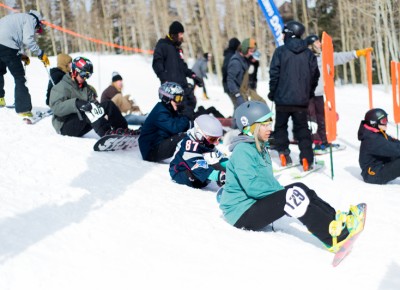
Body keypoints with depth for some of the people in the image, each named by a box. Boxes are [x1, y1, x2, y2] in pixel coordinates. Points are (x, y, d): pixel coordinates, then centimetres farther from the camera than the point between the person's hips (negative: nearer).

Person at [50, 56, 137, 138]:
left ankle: (124, 130, -14)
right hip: (66, 127, -7)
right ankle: (106, 133, -53)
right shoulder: (62, 87, -8)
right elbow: (56, 107, -24)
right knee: (89, 110, -34)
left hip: (81, 128, 7)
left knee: (109, 104, -3)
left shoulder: (86, 87, 17)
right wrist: (76, 104, -38)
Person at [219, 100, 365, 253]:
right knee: (292, 196, -27)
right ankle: (333, 238, -37)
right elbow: (251, 186, -24)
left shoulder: (260, 147, 18)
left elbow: (267, 179, 22)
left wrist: (280, 189, 1)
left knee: (299, 188, -4)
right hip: (242, 213, -10)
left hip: (255, 203, 10)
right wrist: (281, 191, -17)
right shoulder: (242, 150, -15)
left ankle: (336, 219, -16)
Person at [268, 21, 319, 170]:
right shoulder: (308, 53, 4)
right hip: (302, 99, 3)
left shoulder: (280, 51, -7)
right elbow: (315, 75, 7)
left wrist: (272, 92, 3)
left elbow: (274, 74, -9)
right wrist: (309, 93, 19)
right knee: (302, 128, 7)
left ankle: (283, 153, 11)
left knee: (281, 126, 16)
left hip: (282, 98, -2)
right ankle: (307, 160, -4)